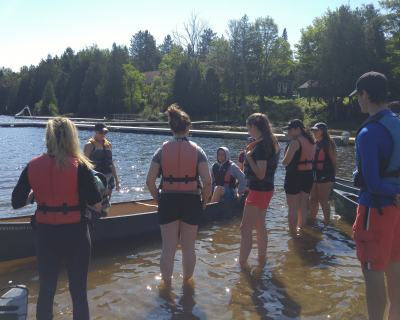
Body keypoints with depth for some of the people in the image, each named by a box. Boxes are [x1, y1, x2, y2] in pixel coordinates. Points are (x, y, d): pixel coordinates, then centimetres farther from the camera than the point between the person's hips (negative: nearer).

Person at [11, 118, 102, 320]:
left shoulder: (32, 166, -6)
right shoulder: (80, 167, -15)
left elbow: (16, 203, -1)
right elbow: (97, 205, -14)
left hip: (45, 235, 3)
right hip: (75, 235, -3)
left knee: (46, 289, 20)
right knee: (78, 290, 12)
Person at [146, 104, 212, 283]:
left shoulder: (162, 150, -3)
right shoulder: (197, 151, -6)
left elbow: (150, 181, -6)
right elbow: (207, 181, -12)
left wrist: (158, 200, 6)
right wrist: (204, 202, 2)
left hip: (168, 202, 0)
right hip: (191, 202, 0)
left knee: (168, 248, 12)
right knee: (188, 247, 15)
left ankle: (166, 283, 24)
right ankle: (187, 281, 31)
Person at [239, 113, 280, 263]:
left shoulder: (261, 145, -21)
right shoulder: (272, 142, 9)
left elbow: (260, 174, -24)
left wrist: (249, 156, -18)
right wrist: (252, 151, 10)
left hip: (259, 190, -10)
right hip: (266, 189, 10)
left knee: (245, 228, -5)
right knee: (260, 224, 21)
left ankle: (242, 262, 1)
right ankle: (262, 256, 32)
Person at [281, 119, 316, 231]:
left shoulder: (295, 142, -17)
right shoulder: (311, 142, 8)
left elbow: (286, 162, -21)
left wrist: (283, 161, 0)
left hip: (294, 176, -8)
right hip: (308, 175, 8)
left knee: (293, 208, 2)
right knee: (303, 206, 17)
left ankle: (292, 231, 8)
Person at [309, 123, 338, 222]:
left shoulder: (327, 144, -11)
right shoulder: (315, 144, 13)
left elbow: (334, 161, -10)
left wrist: (333, 175, -7)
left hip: (325, 176, -8)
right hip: (315, 175, 8)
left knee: (323, 200, -4)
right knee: (313, 199, 11)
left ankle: (327, 222, 8)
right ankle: (312, 219, 20)